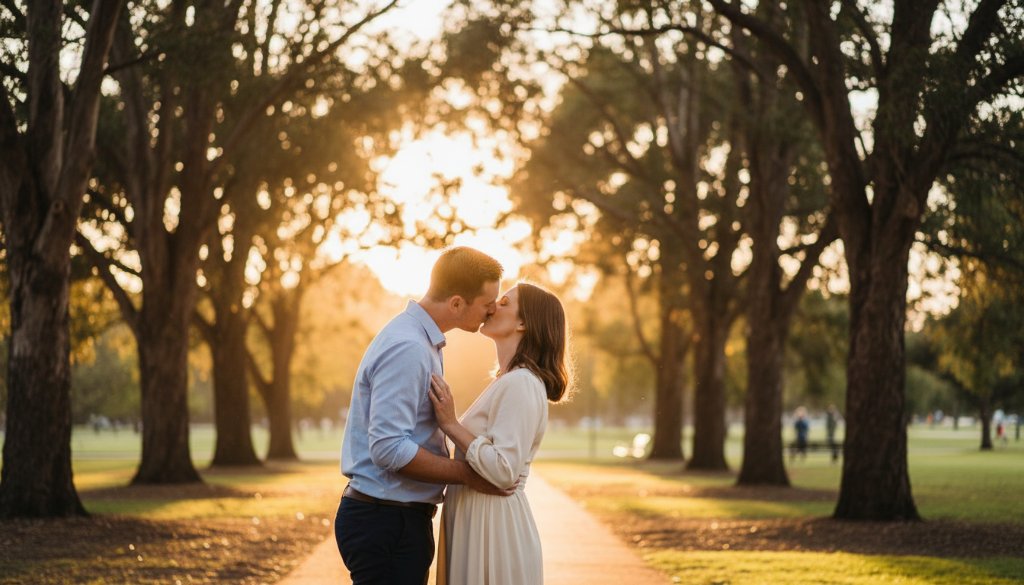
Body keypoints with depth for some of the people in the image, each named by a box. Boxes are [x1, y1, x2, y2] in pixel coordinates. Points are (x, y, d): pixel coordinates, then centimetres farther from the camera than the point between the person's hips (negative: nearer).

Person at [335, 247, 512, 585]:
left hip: (401, 516, 10)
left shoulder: (419, 339, 13)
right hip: (387, 522, -10)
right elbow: (389, 449, -25)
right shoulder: (407, 348, -20)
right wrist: (466, 474, -17)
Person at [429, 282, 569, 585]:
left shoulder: (521, 384, -15)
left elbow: (503, 471, -23)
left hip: (493, 525, -10)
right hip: (475, 521, 10)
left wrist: (451, 424, -19)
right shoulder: (508, 381, 15)